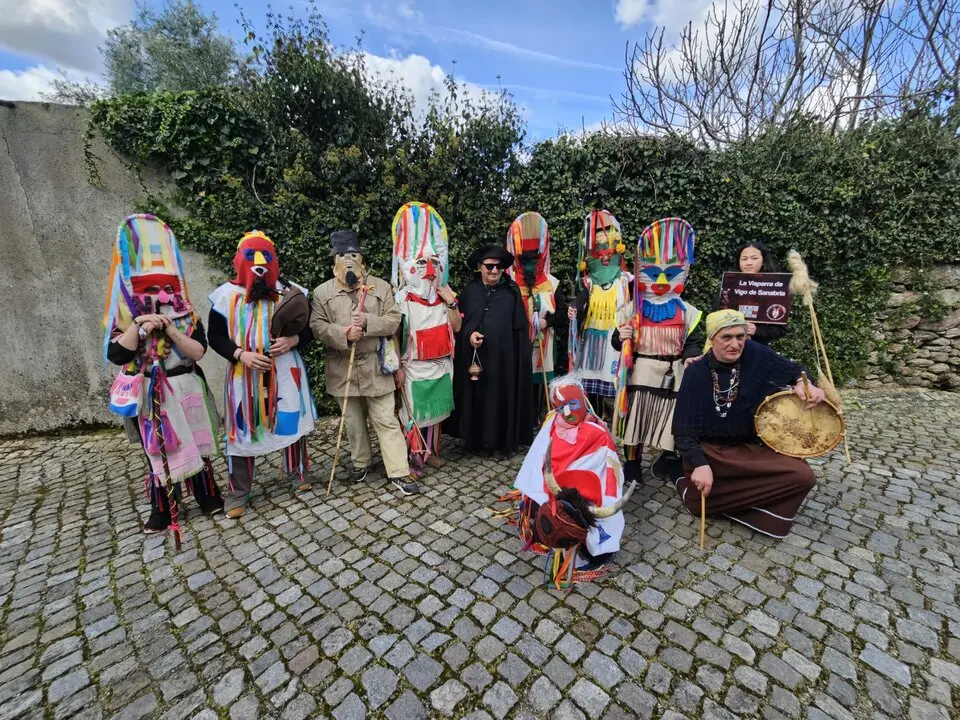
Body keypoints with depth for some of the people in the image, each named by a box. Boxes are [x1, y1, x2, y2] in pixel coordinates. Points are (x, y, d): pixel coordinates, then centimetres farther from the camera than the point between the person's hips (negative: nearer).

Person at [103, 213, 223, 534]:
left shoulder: (185, 311, 0)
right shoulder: (125, 314, -1)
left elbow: (198, 351, -9)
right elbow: (117, 356, -11)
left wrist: (171, 330, -21)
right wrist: (138, 324, -20)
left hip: (185, 391, 0)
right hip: (148, 397, 0)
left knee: (196, 446, 11)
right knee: (158, 453, 10)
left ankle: (209, 499, 26)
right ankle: (162, 512, 26)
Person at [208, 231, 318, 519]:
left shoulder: (289, 291, 2)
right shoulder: (226, 294, 0)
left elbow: (308, 330, 5)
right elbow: (215, 337, 3)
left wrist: (293, 340, -17)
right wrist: (240, 354, -14)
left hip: (285, 371, 1)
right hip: (244, 373, 0)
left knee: (291, 422, 10)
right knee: (241, 429, 6)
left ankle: (296, 473, 31)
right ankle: (238, 491, 21)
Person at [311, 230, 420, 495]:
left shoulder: (381, 286, 1)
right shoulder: (322, 292, 3)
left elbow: (394, 321, -4)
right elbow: (317, 326, -4)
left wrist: (368, 322, -21)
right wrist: (344, 334, -22)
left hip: (375, 366, -1)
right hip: (342, 369, 2)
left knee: (386, 421, 2)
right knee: (353, 422, 16)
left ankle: (399, 472, 9)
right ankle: (361, 462, 37)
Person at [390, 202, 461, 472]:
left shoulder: (445, 294, 4)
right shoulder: (402, 298, -11)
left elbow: (456, 327, 4)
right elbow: (394, 335, -11)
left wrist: (451, 303, -9)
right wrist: (398, 368, -13)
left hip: (441, 364, 5)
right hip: (414, 366, -5)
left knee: (435, 409, 15)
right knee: (412, 412, 3)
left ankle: (431, 451, 31)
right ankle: (409, 457, 18)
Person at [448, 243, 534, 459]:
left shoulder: (512, 292, 1)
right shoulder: (469, 291, 4)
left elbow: (520, 328, 2)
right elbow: (458, 322, 5)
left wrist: (521, 355, -2)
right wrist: (469, 334, -16)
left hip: (504, 356, -1)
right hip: (474, 357, 2)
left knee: (502, 397, 5)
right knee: (476, 396, 9)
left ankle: (503, 442, 20)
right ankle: (475, 437, 26)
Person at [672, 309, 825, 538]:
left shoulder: (755, 354, -9)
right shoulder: (697, 373, -15)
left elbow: (792, 370, 10)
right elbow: (683, 428, -15)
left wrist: (802, 383, -14)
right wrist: (700, 464, -26)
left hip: (751, 447, 3)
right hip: (709, 450, -3)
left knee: (803, 476, -17)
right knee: (698, 502, -14)